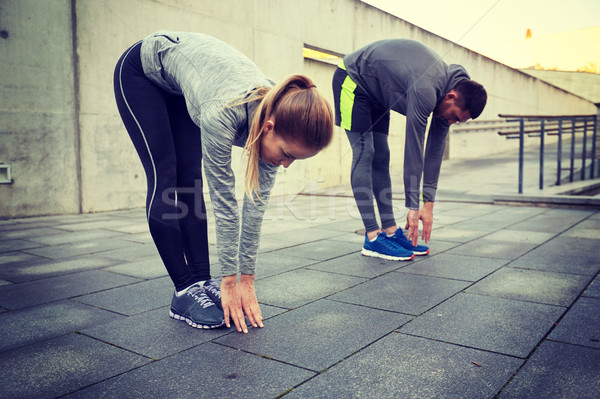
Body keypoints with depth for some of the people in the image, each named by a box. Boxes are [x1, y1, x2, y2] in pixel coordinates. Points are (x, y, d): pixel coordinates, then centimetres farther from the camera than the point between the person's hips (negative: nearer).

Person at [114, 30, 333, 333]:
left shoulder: (278, 118, -24)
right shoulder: (222, 114, -42)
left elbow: (256, 202, -19)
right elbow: (224, 200, -34)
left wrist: (247, 280, -15)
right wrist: (230, 281, -26)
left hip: (179, 87, 5)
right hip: (140, 70, -5)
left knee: (189, 181, -3)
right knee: (165, 180, -13)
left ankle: (201, 282, 2)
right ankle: (184, 293, -7)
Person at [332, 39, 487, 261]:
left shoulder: (448, 90, -8)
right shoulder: (425, 90, -35)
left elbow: (436, 148, -6)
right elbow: (414, 149, -34)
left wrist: (429, 203, -7)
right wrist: (413, 207, -30)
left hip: (375, 91, 9)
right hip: (351, 80, -8)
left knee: (381, 157, 2)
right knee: (364, 154, -16)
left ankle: (390, 231, 3)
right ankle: (372, 238, -16)